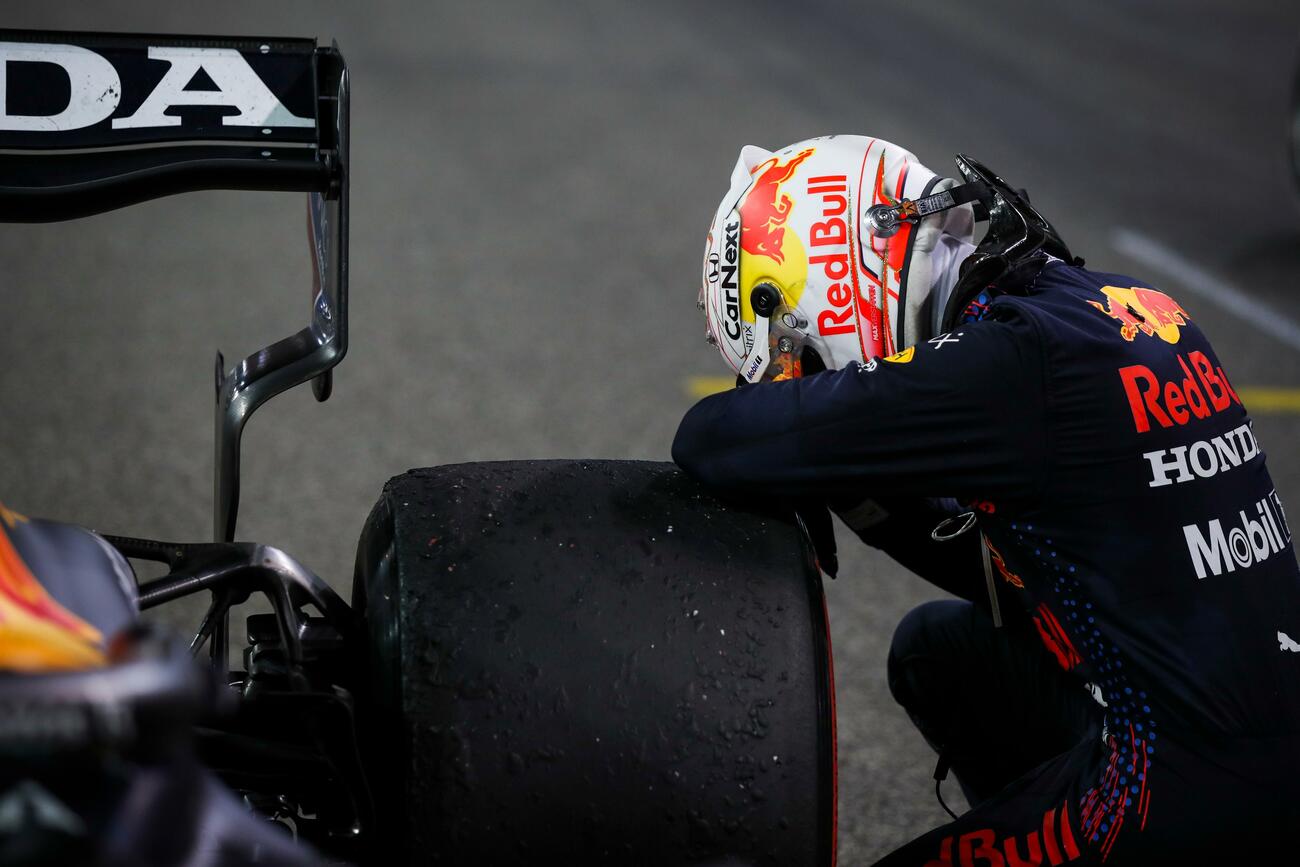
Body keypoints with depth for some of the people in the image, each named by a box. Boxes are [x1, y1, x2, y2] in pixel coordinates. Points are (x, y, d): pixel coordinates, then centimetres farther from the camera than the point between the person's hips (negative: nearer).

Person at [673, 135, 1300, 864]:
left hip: (1198, 783, -9)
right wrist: (880, 508, 8)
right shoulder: (1117, 306, 8)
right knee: (937, 650, 26)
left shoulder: (1008, 361, -19)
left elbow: (709, 442, -15)